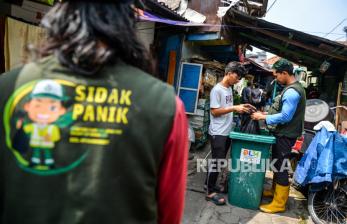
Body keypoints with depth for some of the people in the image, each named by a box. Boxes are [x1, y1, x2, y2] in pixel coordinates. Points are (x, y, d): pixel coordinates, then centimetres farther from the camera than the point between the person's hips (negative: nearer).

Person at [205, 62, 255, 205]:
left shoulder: (229, 89, 13)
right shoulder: (217, 90, -15)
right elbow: (214, 111, -18)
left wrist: (240, 107, 6)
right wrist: (235, 108, -20)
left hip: (226, 132, 9)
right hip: (218, 133, -9)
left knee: (219, 160, 16)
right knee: (217, 161, -4)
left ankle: (209, 182, 30)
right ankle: (210, 192, 7)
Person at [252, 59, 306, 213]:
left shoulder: (292, 92, -22)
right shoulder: (292, 88, 11)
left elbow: (285, 116, -25)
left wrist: (264, 117, -18)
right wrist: (266, 114, 10)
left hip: (285, 135, -10)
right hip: (283, 133, 10)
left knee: (281, 167, -3)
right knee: (277, 164, 20)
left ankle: (279, 203, 7)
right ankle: (275, 191, 35)